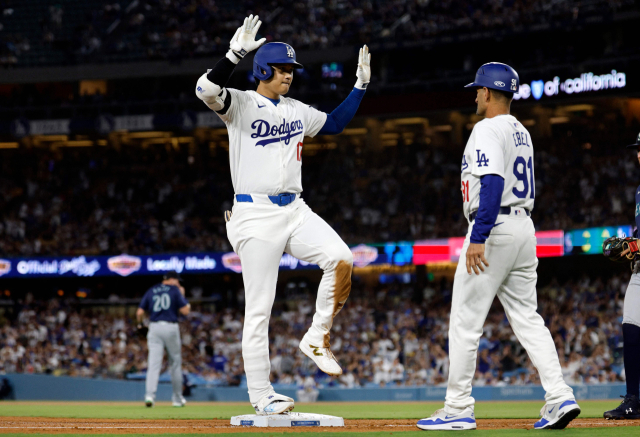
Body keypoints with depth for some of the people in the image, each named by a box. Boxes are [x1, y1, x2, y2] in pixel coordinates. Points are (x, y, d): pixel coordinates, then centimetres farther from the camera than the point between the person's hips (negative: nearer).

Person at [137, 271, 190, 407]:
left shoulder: (151, 291, 12)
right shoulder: (175, 290, 2)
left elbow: (140, 312, 6)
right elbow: (185, 311, -4)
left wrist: (140, 324, 26)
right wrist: (182, 296, 13)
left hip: (154, 328, 2)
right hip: (170, 328, -2)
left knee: (154, 364, -4)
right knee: (175, 362, 11)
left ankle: (149, 395, -22)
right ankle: (177, 398, 18)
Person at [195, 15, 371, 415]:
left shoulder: (297, 110, 16)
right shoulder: (240, 104, -4)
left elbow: (336, 124, 28)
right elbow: (206, 89, -23)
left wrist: (361, 85, 21)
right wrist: (237, 53, -32)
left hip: (295, 211, 6)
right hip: (255, 215, -5)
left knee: (342, 259, -20)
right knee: (259, 308, -4)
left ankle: (317, 338, -1)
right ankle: (261, 397, 3)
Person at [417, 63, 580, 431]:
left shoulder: (488, 130, -11)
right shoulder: (522, 133, 18)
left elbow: (493, 183, -23)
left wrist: (478, 238, -27)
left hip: (496, 227, -9)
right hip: (525, 228, 9)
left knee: (465, 322, -2)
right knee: (527, 318, 8)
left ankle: (458, 410, 1)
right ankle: (560, 397, -5)